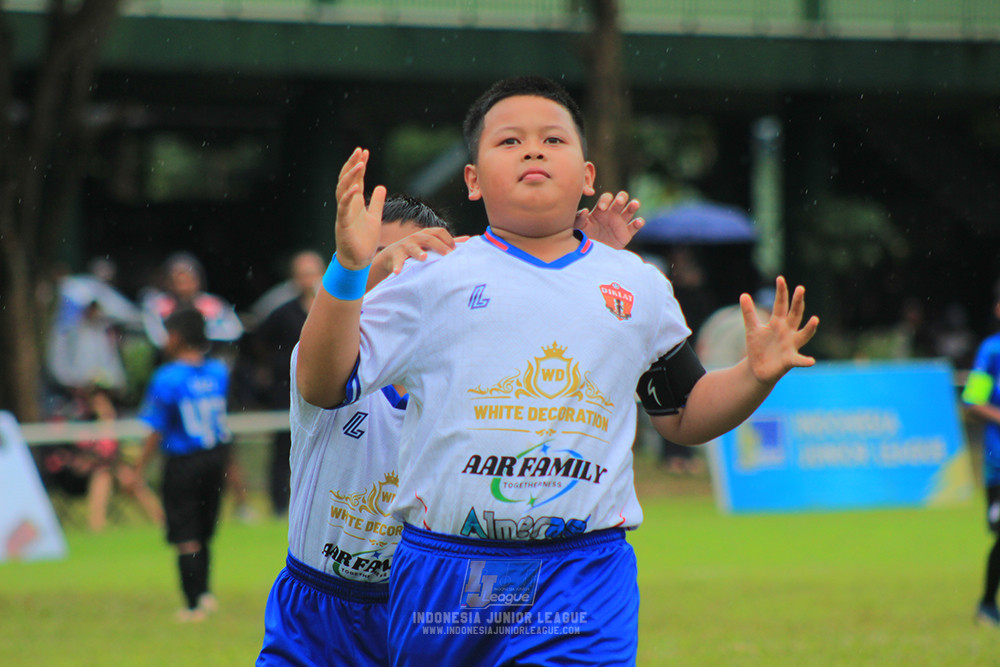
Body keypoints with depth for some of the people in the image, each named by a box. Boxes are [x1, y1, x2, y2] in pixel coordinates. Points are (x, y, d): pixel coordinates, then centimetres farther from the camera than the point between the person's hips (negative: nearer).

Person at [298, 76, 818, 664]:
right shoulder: (433, 279, 5)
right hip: (442, 571, 0)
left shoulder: (641, 288, 13)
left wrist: (758, 375, 3)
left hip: (584, 575, 0)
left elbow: (684, 415, 22)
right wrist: (348, 267, -10)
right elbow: (323, 386, 1)